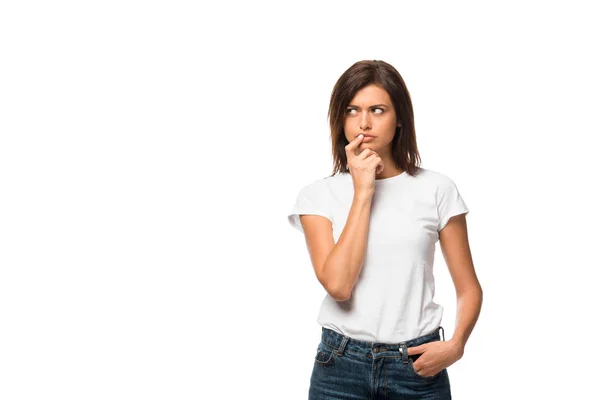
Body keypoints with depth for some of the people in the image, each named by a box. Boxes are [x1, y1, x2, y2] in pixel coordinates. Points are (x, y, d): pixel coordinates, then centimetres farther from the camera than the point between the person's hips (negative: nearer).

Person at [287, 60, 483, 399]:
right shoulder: (319, 195, -2)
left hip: (418, 367, 0)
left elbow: (469, 288, 4)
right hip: (342, 368, 0)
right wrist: (362, 192, -14)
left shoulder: (437, 189, -2)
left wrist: (456, 344, -14)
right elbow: (337, 284, -16)